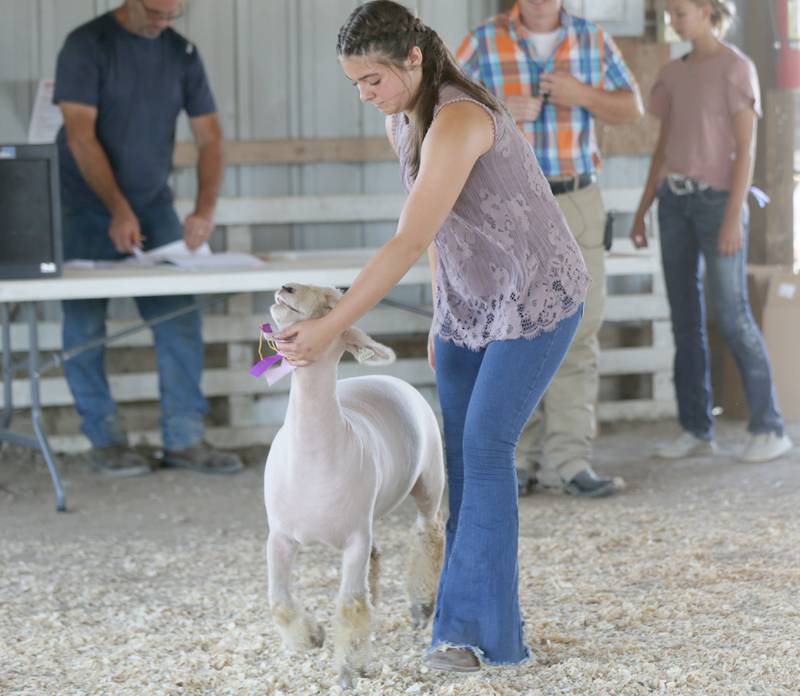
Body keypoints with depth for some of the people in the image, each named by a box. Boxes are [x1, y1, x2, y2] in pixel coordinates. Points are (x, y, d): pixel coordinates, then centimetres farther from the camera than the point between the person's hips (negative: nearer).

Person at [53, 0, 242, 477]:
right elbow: (80, 135, -19)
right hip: (87, 209, -4)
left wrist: (206, 210, -17)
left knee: (181, 319, -3)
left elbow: (210, 137, -1)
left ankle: (185, 439, 4)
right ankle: (106, 441, 9)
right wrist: (118, 209, -27)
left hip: (154, 205, 4)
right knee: (85, 324, -2)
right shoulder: (88, 45, -11)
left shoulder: (182, 54, 1)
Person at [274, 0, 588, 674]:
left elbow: (408, 242, -32)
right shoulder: (402, 122, 1)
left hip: (536, 297, -9)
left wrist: (328, 327, -32)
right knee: (460, 454, 3)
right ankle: (486, 612, 8)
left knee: (485, 449, -13)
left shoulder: (458, 121, -29)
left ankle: (475, 630, -9)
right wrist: (442, 315, 13)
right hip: (469, 301, 9)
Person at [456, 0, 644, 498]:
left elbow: (631, 110, 6)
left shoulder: (594, 41, 6)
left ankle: (567, 461, -3)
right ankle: (514, 457, 8)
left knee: (579, 332, -4)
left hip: (578, 203, 2)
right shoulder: (483, 44, -1)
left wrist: (581, 95, -12)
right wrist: (497, 112, -18)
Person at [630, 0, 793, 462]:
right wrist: (642, 211, 12)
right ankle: (697, 429, 8)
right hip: (675, 200, 6)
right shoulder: (673, 75, 13)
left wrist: (734, 216, -16)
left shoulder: (736, 68, -5)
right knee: (685, 317, 4)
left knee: (731, 315, -9)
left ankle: (769, 428, -2)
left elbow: (746, 148, -10)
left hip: (717, 199, -6)